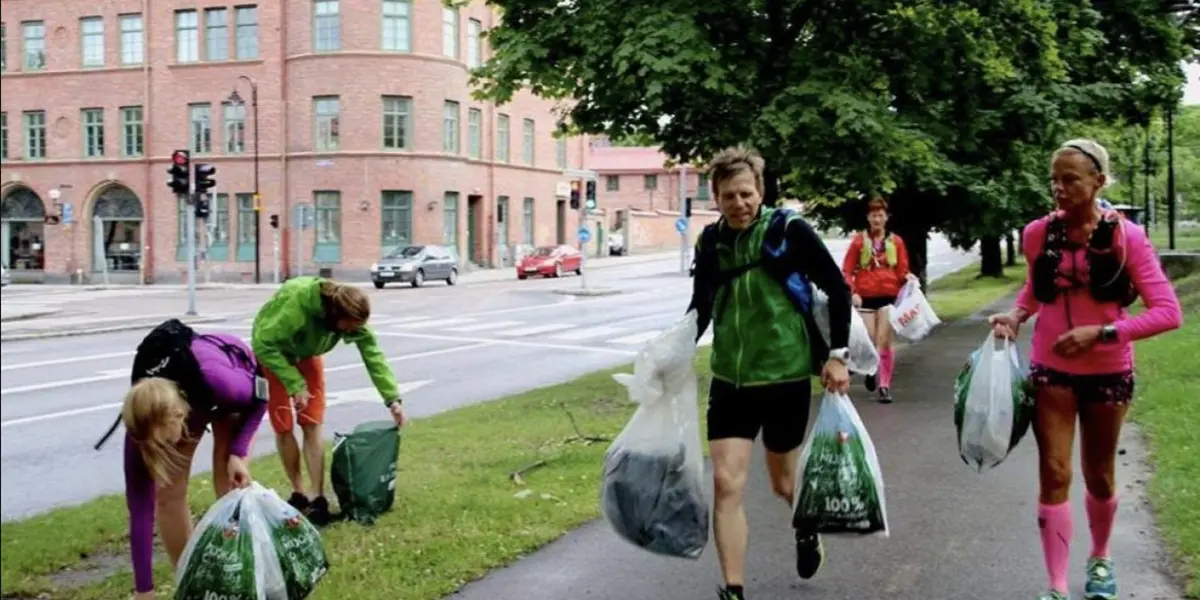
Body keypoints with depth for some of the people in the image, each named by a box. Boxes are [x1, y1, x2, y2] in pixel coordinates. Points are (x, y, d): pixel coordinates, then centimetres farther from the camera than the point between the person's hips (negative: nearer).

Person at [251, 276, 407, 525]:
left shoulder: (351, 315, -26)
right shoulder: (294, 302, -43)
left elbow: (373, 354, -19)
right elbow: (263, 344, -36)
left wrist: (392, 398, -23)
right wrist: (295, 384, -36)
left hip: (307, 355, 4)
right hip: (272, 354, -4)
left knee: (312, 426, -3)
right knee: (283, 428, -3)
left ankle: (317, 498, -2)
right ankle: (299, 494, 11)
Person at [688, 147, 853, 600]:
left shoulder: (789, 230, -12)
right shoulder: (711, 241, 0)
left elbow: (838, 290, -6)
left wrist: (837, 354, -10)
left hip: (785, 378, -3)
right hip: (730, 381, 3)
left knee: (783, 484, 13)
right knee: (726, 483, -6)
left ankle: (806, 529, 49)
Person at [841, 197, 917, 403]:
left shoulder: (896, 241, 5)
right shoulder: (859, 241, 1)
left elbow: (902, 271, 8)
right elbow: (847, 271, 1)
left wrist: (908, 277, -14)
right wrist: (852, 292, -12)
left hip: (889, 296, 0)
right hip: (866, 297, 0)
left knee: (884, 341, -4)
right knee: (869, 341, 1)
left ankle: (884, 386, -1)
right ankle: (871, 372, 32)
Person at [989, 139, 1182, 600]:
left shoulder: (1126, 237, -14)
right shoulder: (1038, 233, -6)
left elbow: (1168, 312, -16)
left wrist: (1101, 332, -25)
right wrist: (1017, 315, -5)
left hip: (1107, 373, -1)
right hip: (1051, 370, 1)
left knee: (1099, 473, 15)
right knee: (1053, 473, -4)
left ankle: (1100, 558, 41)